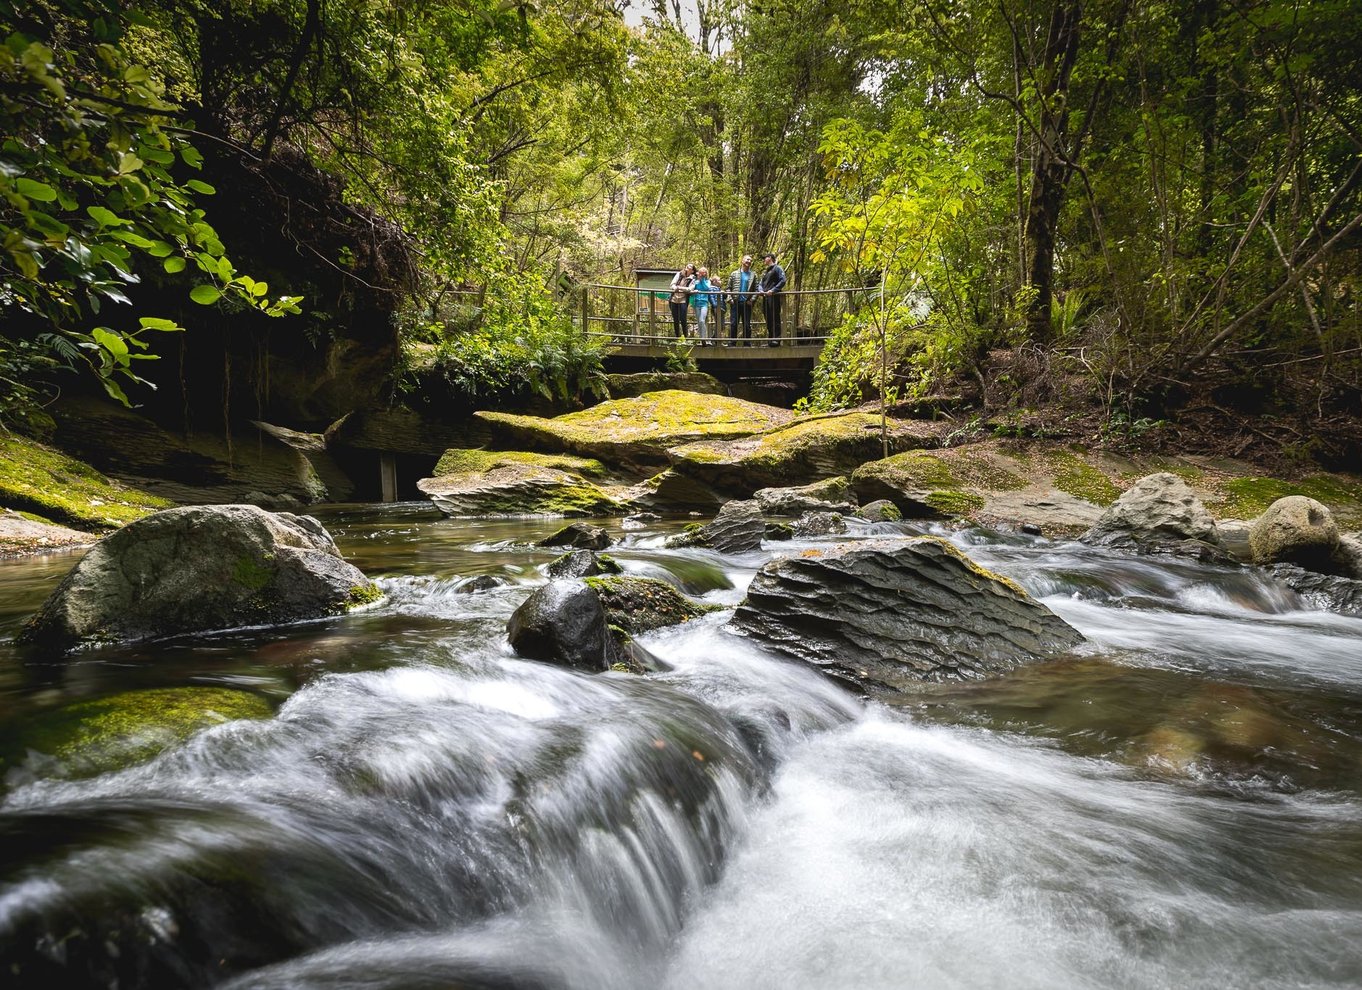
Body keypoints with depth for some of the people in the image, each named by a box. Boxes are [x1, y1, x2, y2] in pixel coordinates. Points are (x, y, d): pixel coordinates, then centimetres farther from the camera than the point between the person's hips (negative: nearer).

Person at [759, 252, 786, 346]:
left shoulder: (777, 268, 2)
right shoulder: (765, 272, 26)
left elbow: (783, 281, -10)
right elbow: (761, 283, 25)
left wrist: (773, 290, -19)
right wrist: (761, 290, 1)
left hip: (774, 297, -8)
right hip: (765, 297, 8)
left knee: (775, 318, -11)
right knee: (768, 319, 7)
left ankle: (776, 338, -12)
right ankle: (770, 339, 11)